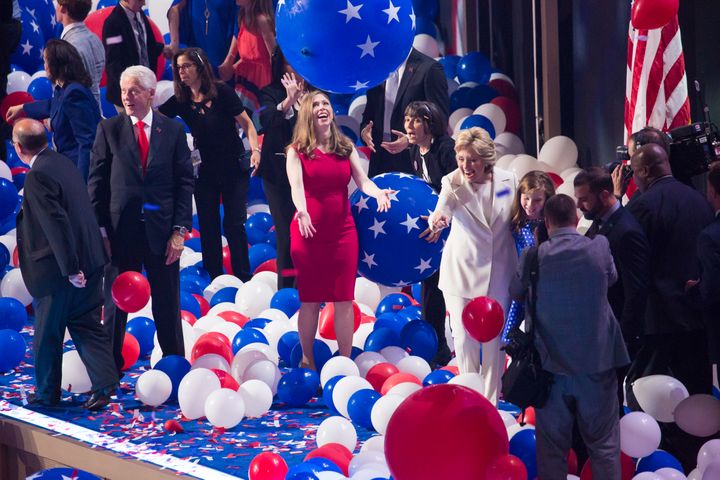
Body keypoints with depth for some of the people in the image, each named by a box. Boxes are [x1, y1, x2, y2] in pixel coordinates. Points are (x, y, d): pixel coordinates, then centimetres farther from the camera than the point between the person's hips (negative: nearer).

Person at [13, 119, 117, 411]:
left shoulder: (38, 176, -21)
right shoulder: (63, 162, 8)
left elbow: (57, 223, -25)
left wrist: (70, 268, -22)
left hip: (57, 269, -8)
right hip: (88, 260, 8)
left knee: (47, 334, 9)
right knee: (85, 325, 13)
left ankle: (47, 394, 22)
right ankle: (105, 383, 5)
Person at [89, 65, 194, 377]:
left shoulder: (173, 130, 4)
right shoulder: (108, 129, 3)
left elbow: (185, 182, 2)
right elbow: (96, 182, 2)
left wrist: (180, 230, -5)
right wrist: (100, 230, -4)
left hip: (162, 231, 0)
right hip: (120, 231, 0)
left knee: (168, 306, 9)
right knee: (116, 305, 7)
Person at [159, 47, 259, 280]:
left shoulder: (222, 93, -11)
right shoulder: (180, 101, -2)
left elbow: (246, 123, -7)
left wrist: (255, 149, -20)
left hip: (234, 167, -3)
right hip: (205, 170, 3)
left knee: (234, 223, -2)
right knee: (208, 226, 6)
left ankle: (243, 277, 8)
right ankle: (215, 278, 15)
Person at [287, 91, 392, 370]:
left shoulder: (346, 147, 6)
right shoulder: (297, 151, -3)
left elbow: (362, 180, -4)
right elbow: (296, 185, -18)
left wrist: (378, 193, -26)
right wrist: (302, 212, -37)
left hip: (343, 231, 2)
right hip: (309, 230, -2)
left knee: (344, 299, 2)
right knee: (310, 300, 5)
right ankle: (307, 360, 17)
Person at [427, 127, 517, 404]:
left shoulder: (508, 180, -7)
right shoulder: (453, 183, -12)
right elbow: (440, 217, -28)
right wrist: (438, 221, -52)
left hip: (498, 273, 1)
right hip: (462, 271, -1)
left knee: (494, 340, 6)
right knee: (465, 339, 3)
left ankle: (491, 401, 17)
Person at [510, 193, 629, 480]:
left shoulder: (534, 256, -8)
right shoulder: (600, 247, -7)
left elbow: (516, 292, 10)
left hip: (551, 362, 0)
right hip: (597, 360, 0)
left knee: (552, 445, 10)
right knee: (603, 442, 10)